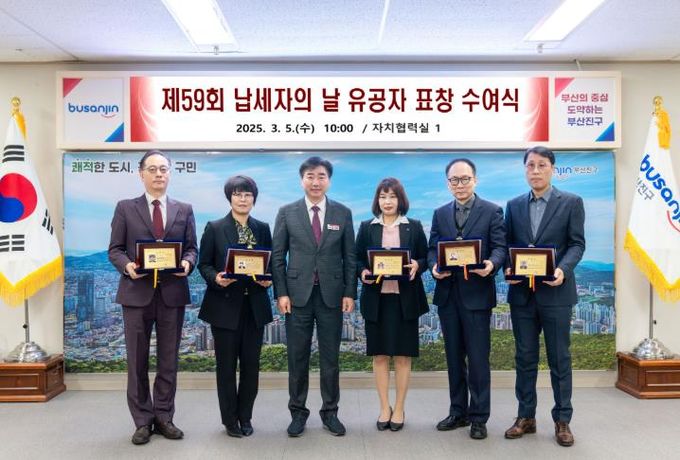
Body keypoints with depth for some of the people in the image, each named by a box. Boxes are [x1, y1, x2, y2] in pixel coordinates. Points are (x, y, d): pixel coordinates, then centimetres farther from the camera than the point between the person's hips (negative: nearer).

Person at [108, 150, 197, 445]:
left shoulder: (184, 210, 10)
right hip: (137, 292, -1)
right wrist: (127, 265, -18)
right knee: (137, 360, 6)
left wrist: (187, 263, -16)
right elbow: (114, 249, 2)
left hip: (173, 292, 1)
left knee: (169, 360, 9)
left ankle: (164, 417, 22)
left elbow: (191, 248, 6)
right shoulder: (125, 208, 6)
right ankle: (143, 421, 19)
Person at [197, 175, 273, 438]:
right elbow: (204, 264, 0)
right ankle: (230, 420, 20)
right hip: (225, 306, -2)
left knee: (251, 363, 7)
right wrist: (216, 278, -19)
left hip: (254, 306, 3)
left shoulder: (263, 229, 8)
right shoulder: (214, 228, -1)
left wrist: (268, 279, -10)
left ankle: (245, 417, 24)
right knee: (226, 364, 6)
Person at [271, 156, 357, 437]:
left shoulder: (343, 213, 5)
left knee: (330, 357, 8)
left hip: (332, 295, 1)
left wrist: (350, 293, -1)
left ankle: (330, 412, 23)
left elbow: (350, 257, 5)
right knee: (297, 357, 8)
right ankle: (298, 411, 23)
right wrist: (281, 293, -5)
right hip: (298, 294, 0)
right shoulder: (287, 213, 3)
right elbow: (277, 256, 2)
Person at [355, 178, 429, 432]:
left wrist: (417, 266, -15)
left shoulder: (414, 227, 5)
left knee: (403, 355, 6)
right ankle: (384, 408, 21)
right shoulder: (367, 227, 6)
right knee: (379, 355, 7)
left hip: (405, 298, 0)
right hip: (376, 298, 1)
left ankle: (399, 409, 20)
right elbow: (357, 259, 7)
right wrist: (363, 272, -13)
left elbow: (425, 258, 6)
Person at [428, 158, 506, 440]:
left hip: (477, 293, -4)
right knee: (454, 356, 13)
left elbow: (499, 247, -5)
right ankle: (458, 412, 26)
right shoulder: (440, 214, 12)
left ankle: (478, 417, 15)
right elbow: (432, 248, 9)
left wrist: (491, 264, -26)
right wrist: (434, 267, -12)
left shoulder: (492, 211, 1)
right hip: (447, 293, 4)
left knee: (478, 358, 2)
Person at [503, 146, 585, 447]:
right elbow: (508, 244, 9)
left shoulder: (571, 202, 1)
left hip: (555, 291, -3)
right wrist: (508, 268, -10)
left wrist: (563, 269, -21)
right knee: (525, 357, 10)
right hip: (522, 292, 3)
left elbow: (577, 243, -4)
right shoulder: (514, 205, 10)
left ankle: (562, 420, 19)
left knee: (559, 358, 6)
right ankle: (526, 417, 22)